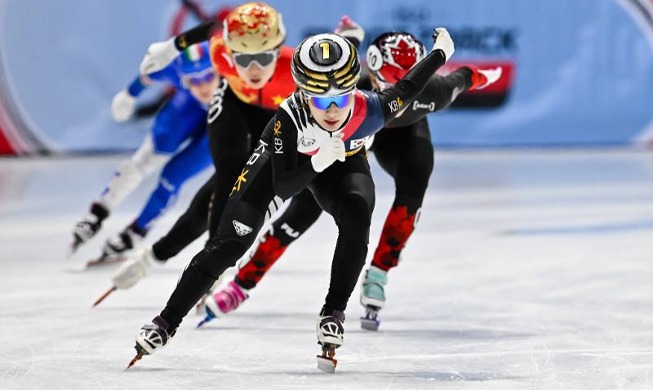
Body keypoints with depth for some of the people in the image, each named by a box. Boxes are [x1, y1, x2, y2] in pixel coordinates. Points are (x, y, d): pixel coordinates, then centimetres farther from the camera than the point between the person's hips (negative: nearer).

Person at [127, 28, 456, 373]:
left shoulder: (369, 110, -36)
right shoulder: (288, 118, -41)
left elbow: (405, 89, -13)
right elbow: (281, 187, -37)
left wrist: (440, 53, -3)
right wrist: (317, 164, -55)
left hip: (344, 162, 2)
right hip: (284, 160, -2)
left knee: (356, 218, -29)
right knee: (231, 241, -8)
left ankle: (333, 315, -12)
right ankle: (165, 323, 1)